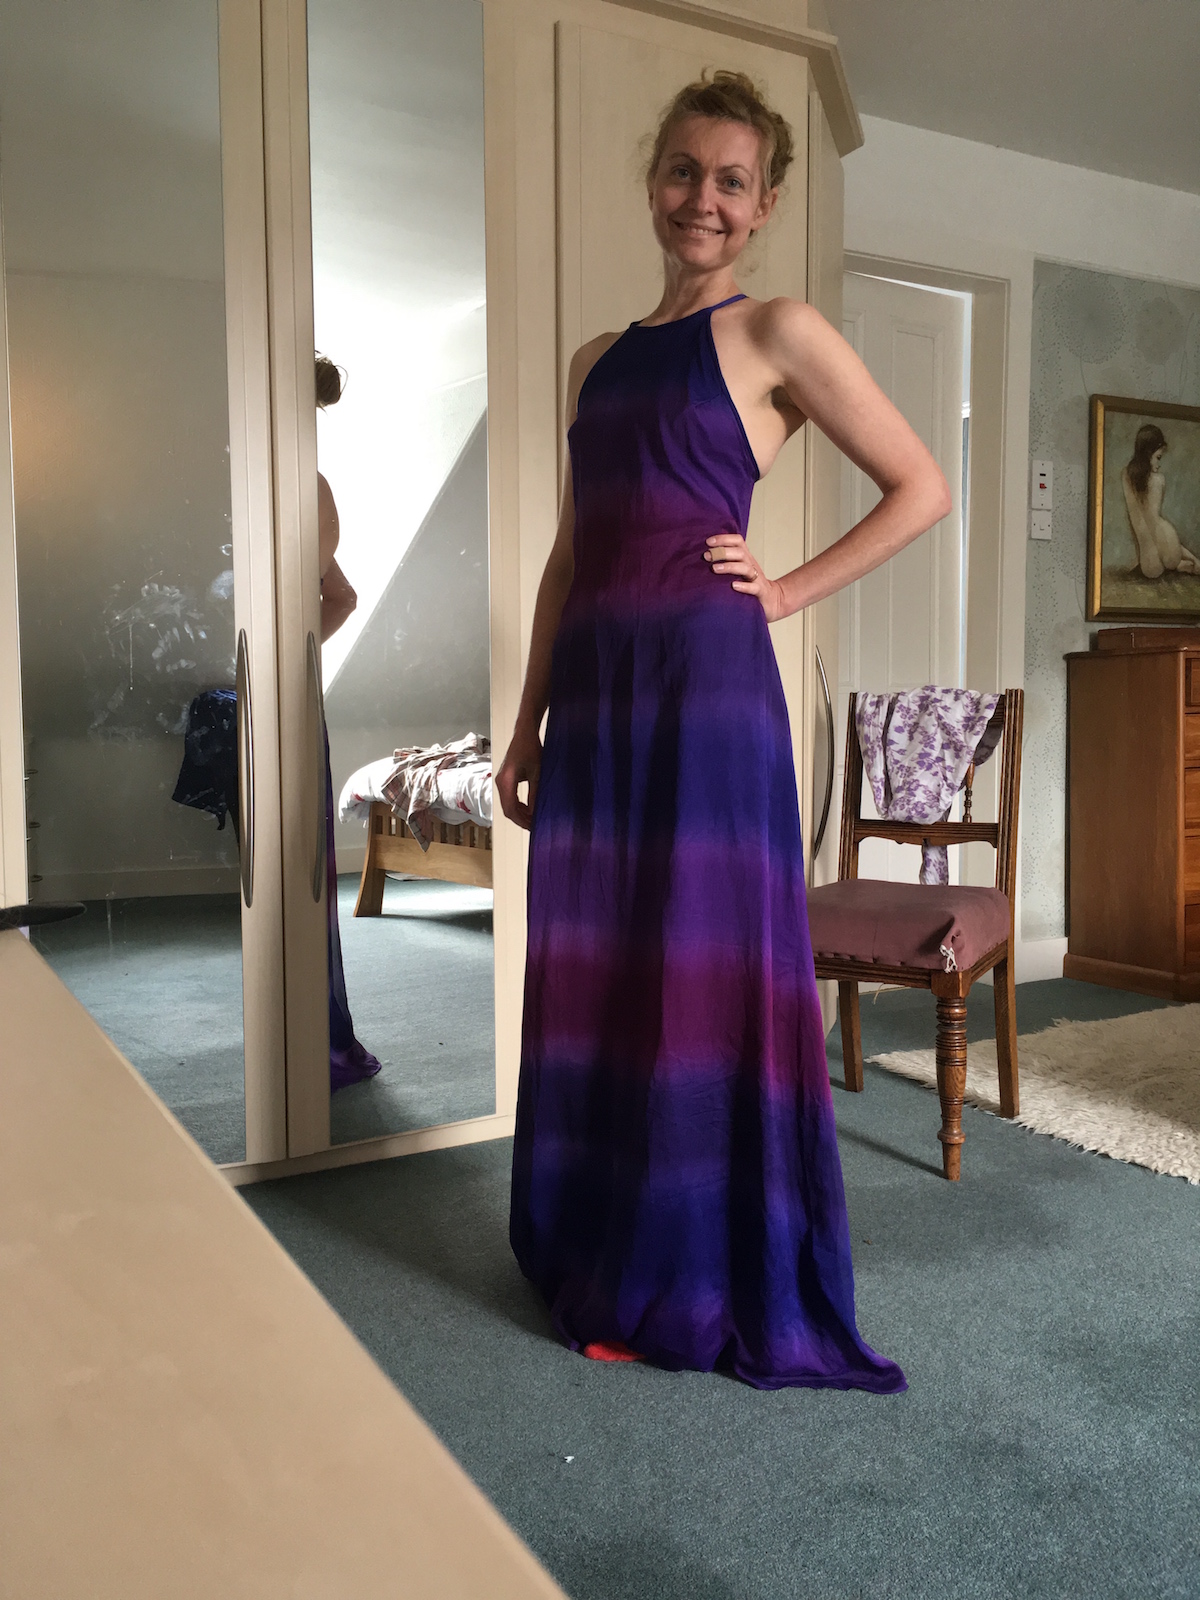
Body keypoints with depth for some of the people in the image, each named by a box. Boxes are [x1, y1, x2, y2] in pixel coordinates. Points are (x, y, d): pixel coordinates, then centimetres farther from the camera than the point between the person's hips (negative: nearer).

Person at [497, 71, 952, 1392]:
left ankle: (724, 1288, 18)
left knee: (709, 976, 0)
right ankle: (610, 1267, 28)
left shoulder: (777, 335, 2)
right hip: (594, 689, 6)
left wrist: (788, 590, -5)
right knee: (591, 978, 10)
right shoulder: (596, 362, 18)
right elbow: (567, 556, 17)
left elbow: (921, 489, 2)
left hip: (707, 685, -6)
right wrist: (527, 725, 14)